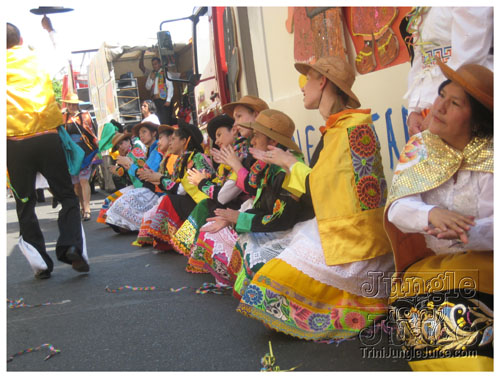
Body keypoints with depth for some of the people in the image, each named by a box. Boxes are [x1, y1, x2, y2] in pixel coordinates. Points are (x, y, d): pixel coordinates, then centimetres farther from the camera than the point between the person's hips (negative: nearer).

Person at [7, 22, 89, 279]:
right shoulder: (35, 59, 10)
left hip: (15, 142, 0)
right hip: (47, 136, 1)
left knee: (25, 205, 9)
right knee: (67, 196, 9)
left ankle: (40, 263, 7)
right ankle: (71, 246, -10)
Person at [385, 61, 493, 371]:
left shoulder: (490, 156, -3)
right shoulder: (420, 147, 4)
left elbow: (488, 229, -11)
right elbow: (398, 206, -9)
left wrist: (466, 232, -32)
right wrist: (432, 214, -30)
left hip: (483, 263, -1)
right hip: (429, 264, 2)